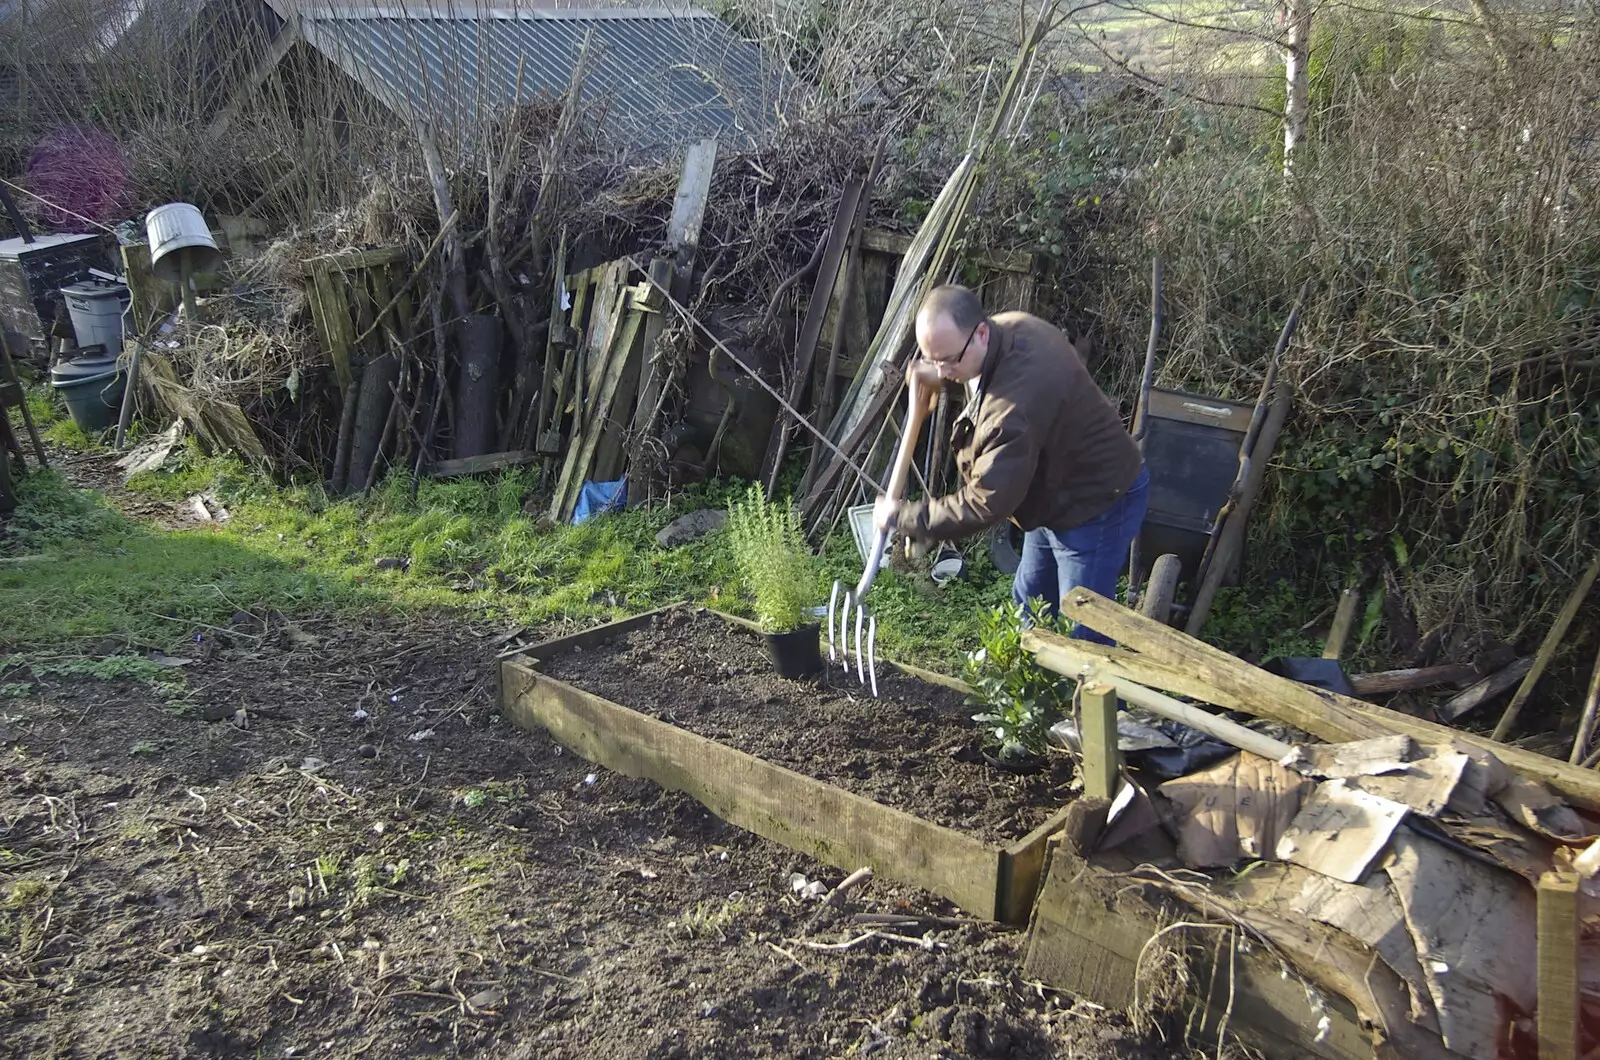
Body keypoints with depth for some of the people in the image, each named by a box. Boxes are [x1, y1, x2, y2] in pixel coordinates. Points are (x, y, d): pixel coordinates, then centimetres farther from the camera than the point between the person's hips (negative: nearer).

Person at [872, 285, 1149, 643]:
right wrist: (941, 372, -2)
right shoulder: (1009, 326, -11)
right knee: (1029, 601, 23)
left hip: (1098, 503, -10)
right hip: (1057, 493, 10)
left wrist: (902, 516, -24)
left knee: (1080, 633, -3)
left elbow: (984, 505, -34)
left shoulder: (1015, 405, -40)